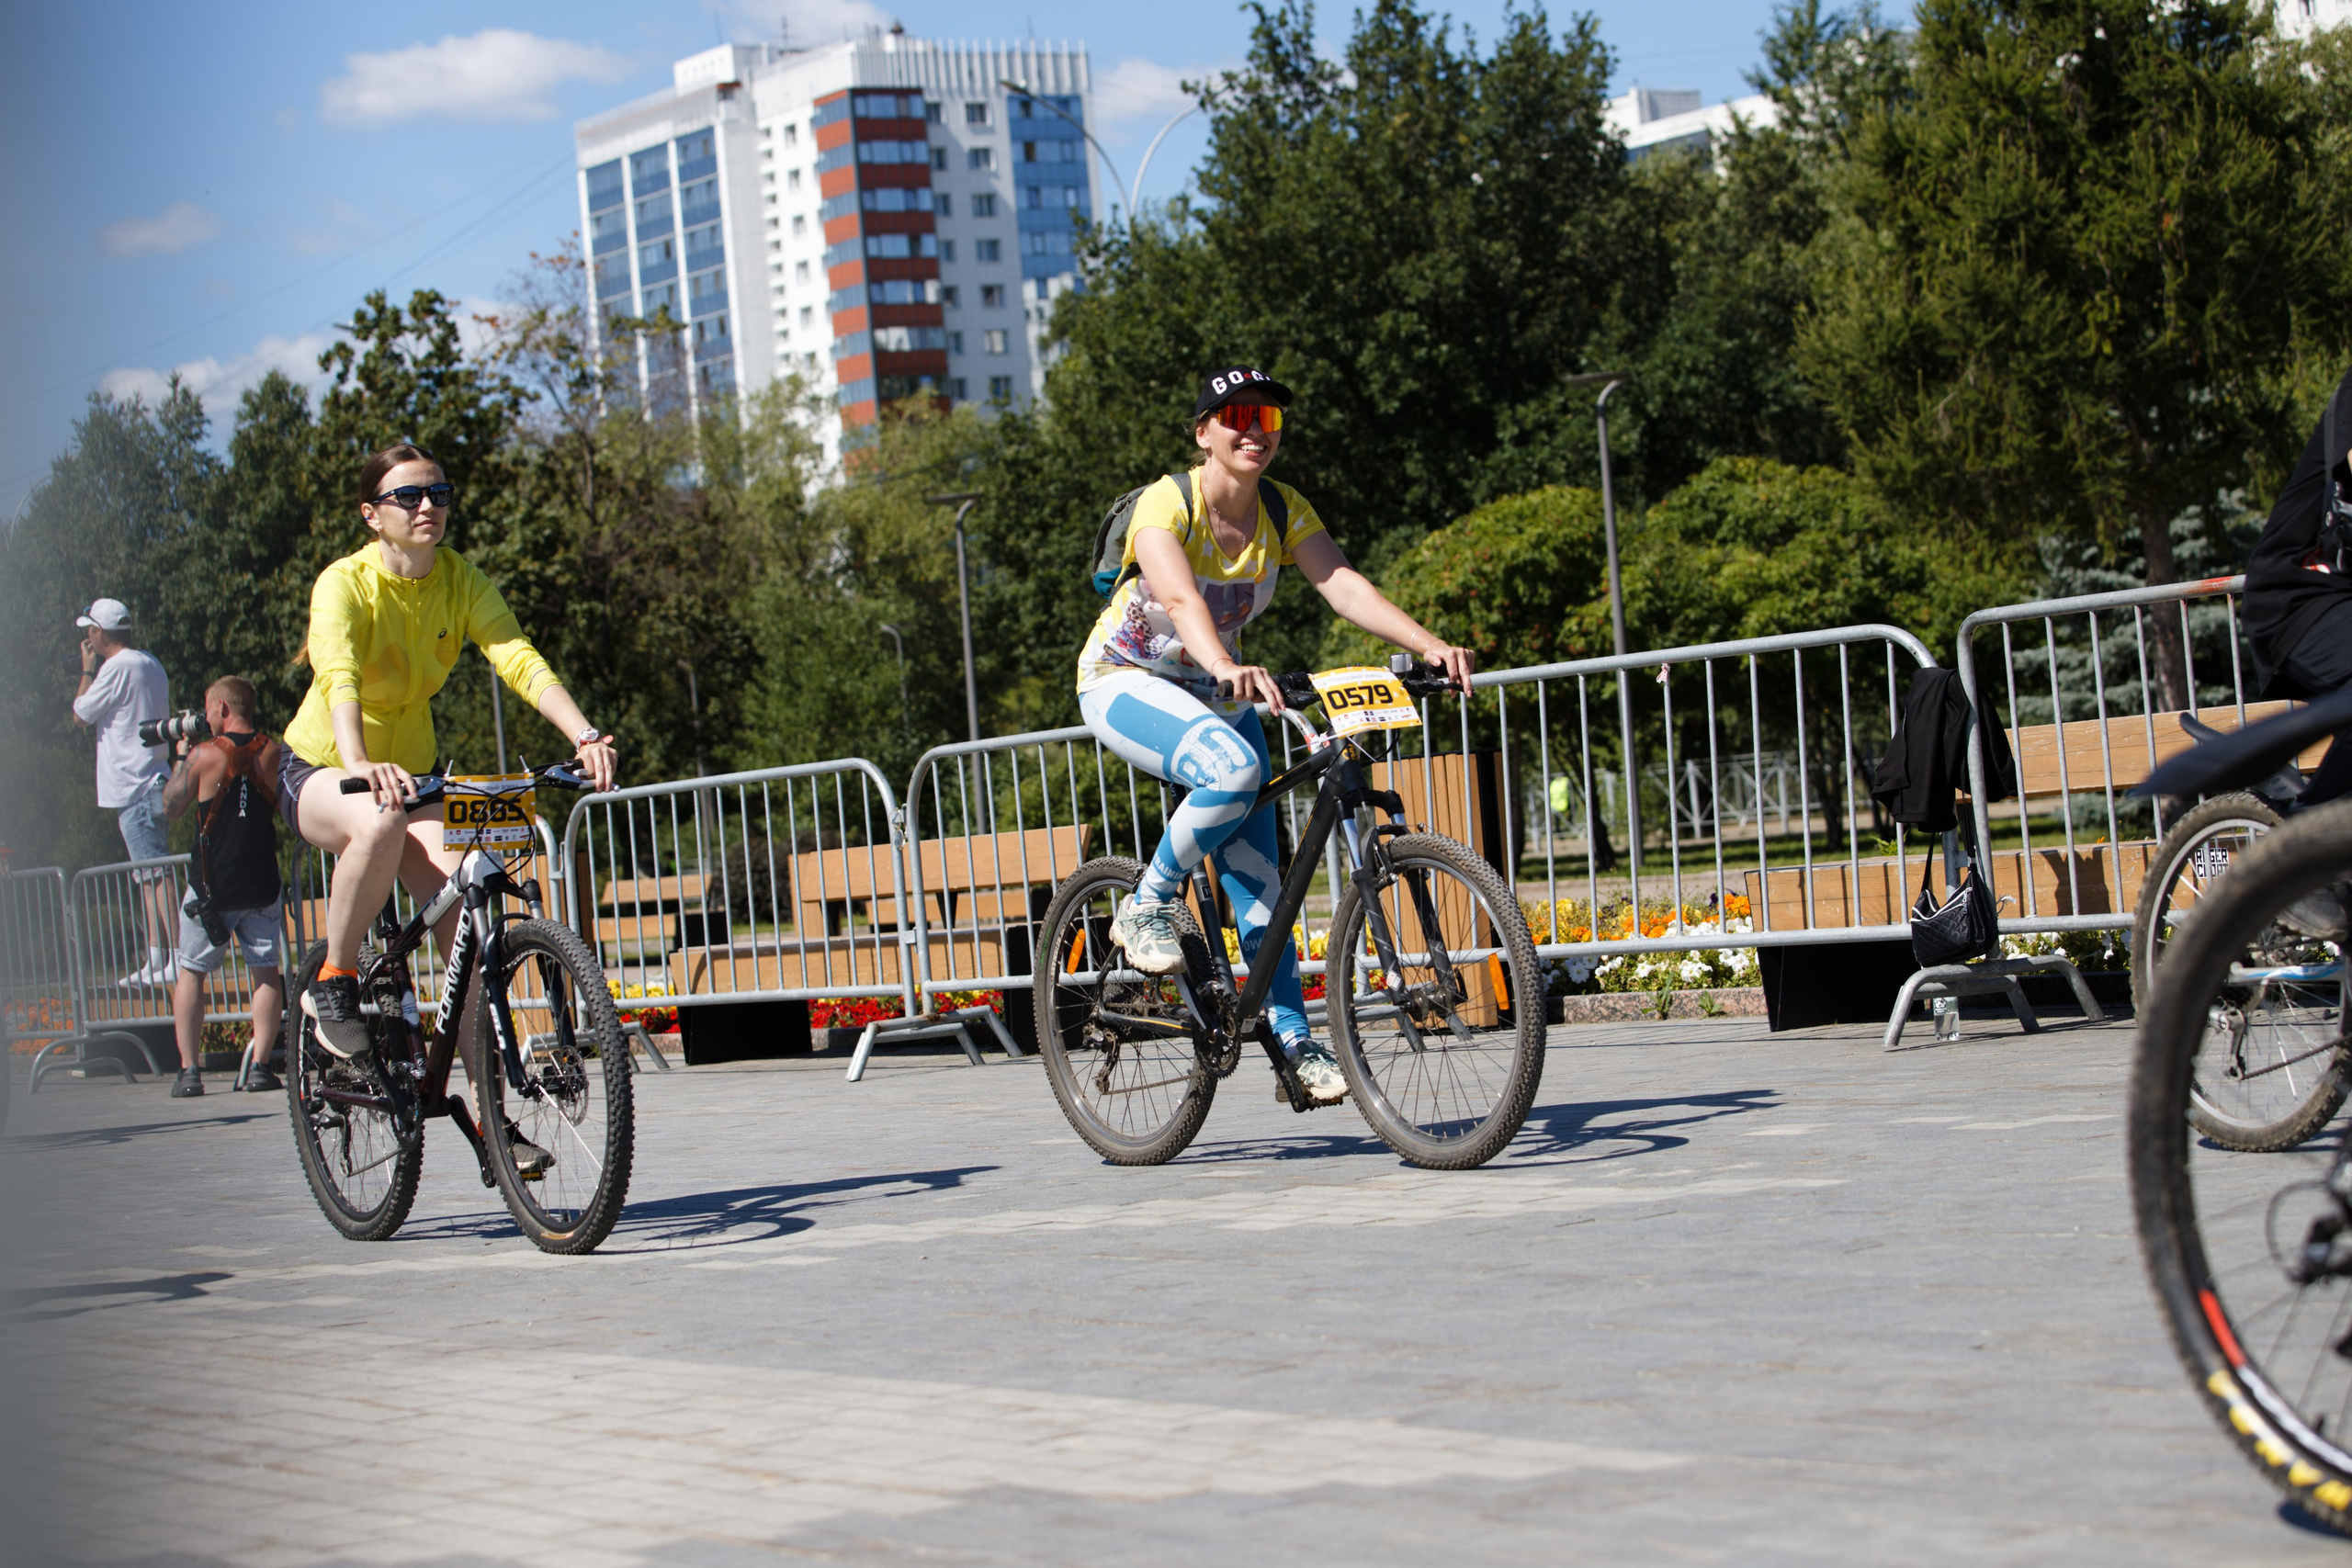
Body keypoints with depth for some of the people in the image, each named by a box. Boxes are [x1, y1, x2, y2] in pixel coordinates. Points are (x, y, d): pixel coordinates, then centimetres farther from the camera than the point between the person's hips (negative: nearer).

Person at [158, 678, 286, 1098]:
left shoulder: (204, 755, -9)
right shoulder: (275, 753, -3)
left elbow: (171, 808, 3)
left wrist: (181, 757, 15)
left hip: (211, 886, -2)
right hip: (262, 884, 2)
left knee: (191, 972, 9)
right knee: (266, 971, 9)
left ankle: (189, 1068, 4)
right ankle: (259, 1064, 1)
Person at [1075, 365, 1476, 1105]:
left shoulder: (1284, 511, -7)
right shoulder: (1167, 504, -24)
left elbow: (1344, 585, -21)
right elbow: (1181, 600, -41)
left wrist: (1433, 646, -37)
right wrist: (1228, 669, -61)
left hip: (1211, 691, 6)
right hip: (1125, 683, -6)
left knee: (1257, 877, -3)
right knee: (1234, 768, -36)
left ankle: (1295, 1045, 3)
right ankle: (1148, 908, -16)